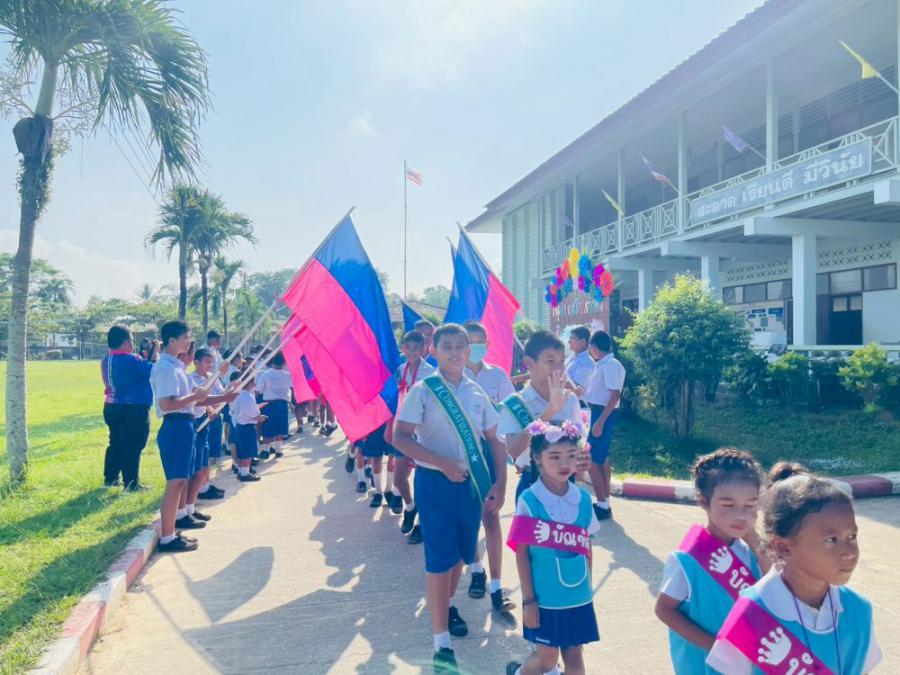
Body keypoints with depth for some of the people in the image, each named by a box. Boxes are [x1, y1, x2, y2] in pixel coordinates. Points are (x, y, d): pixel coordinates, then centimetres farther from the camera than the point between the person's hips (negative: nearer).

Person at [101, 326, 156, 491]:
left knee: (116, 443, 20)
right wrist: (154, 352, -6)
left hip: (112, 407, 9)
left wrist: (145, 355, 11)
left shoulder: (107, 359, 8)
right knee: (133, 447, -2)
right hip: (133, 409, -9)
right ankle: (131, 483, 2)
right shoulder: (130, 360, -21)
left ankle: (110, 478, 28)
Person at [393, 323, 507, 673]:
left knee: (461, 554, 17)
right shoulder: (423, 390, -8)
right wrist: (444, 464, -20)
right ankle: (442, 643, 8)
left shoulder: (477, 394, 5)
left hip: (471, 483, 5)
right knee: (439, 559, -3)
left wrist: (500, 483, -1)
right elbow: (400, 437, -14)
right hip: (435, 482, -5)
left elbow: (494, 440, 10)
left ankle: (446, 605, 44)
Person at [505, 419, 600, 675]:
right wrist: (528, 599, -11)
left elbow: (586, 547, 7)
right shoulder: (529, 500, -16)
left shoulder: (583, 499, -3)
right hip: (545, 597, -4)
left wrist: (588, 586, 11)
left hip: (579, 596, 4)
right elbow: (521, 553, -12)